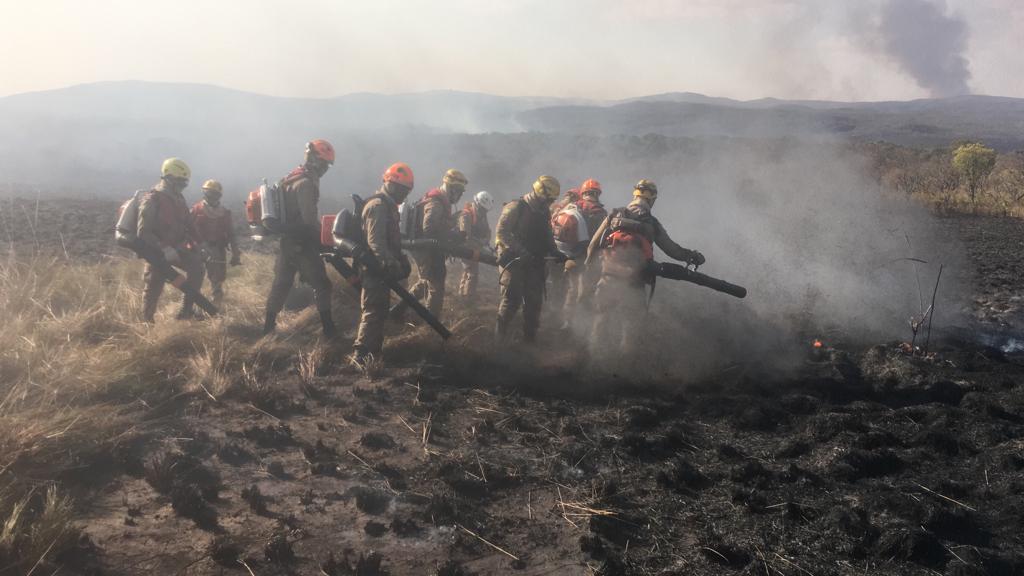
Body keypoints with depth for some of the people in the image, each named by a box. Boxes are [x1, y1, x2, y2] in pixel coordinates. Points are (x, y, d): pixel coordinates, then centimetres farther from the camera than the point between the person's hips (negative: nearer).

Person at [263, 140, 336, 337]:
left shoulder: (291, 178, 13)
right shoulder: (306, 183, -18)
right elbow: (310, 219, -23)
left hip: (286, 240, 9)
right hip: (302, 245, -9)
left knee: (281, 282, 17)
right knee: (321, 285, -1)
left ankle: (268, 325, 23)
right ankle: (329, 328, 1)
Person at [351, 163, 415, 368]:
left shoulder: (388, 205, 18)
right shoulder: (378, 205, -16)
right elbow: (375, 241, -25)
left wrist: (401, 261, 24)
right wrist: (390, 264, -32)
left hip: (380, 267, 11)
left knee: (379, 310, 15)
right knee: (374, 312, -12)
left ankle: (373, 351, 23)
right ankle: (360, 355, -12)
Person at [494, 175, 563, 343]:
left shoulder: (544, 212, 13)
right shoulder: (516, 207, -10)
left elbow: (547, 237, 21)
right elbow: (501, 232, -18)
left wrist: (556, 253, 2)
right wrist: (521, 252, -25)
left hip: (533, 262, 7)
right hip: (513, 260, -7)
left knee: (534, 300, 6)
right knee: (512, 298, -10)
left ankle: (530, 336, 16)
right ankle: (500, 334, 2)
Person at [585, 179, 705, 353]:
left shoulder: (614, 216, 4)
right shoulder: (651, 223, 1)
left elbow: (593, 245, 4)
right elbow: (672, 249, 4)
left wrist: (589, 264, 17)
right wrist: (692, 256, 17)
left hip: (609, 277, 1)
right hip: (634, 282, -1)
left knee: (602, 319, 12)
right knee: (632, 322, 11)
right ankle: (629, 356, 15)